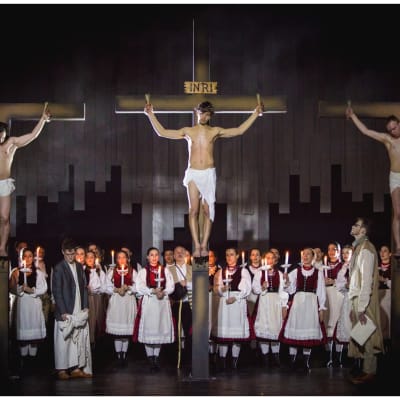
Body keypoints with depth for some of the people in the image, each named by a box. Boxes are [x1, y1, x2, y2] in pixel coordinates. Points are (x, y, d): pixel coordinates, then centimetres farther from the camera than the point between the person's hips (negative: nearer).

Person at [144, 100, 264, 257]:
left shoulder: (215, 131, 10)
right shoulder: (188, 131, 10)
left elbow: (239, 130, 8)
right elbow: (162, 132, 10)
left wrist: (256, 113, 5)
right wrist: (151, 115, 6)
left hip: (209, 174, 0)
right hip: (193, 174, 0)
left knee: (208, 211, -2)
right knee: (193, 210, -6)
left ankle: (204, 245, 1)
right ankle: (197, 246, -6)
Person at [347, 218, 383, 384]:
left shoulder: (366, 249, -15)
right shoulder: (358, 247, 13)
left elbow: (366, 280, -19)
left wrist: (361, 307, -21)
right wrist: (354, 305, 15)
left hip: (364, 300, -9)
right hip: (357, 299, 9)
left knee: (366, 336, -2)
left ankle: (369, 372, 5)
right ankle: (367, 370, 19)